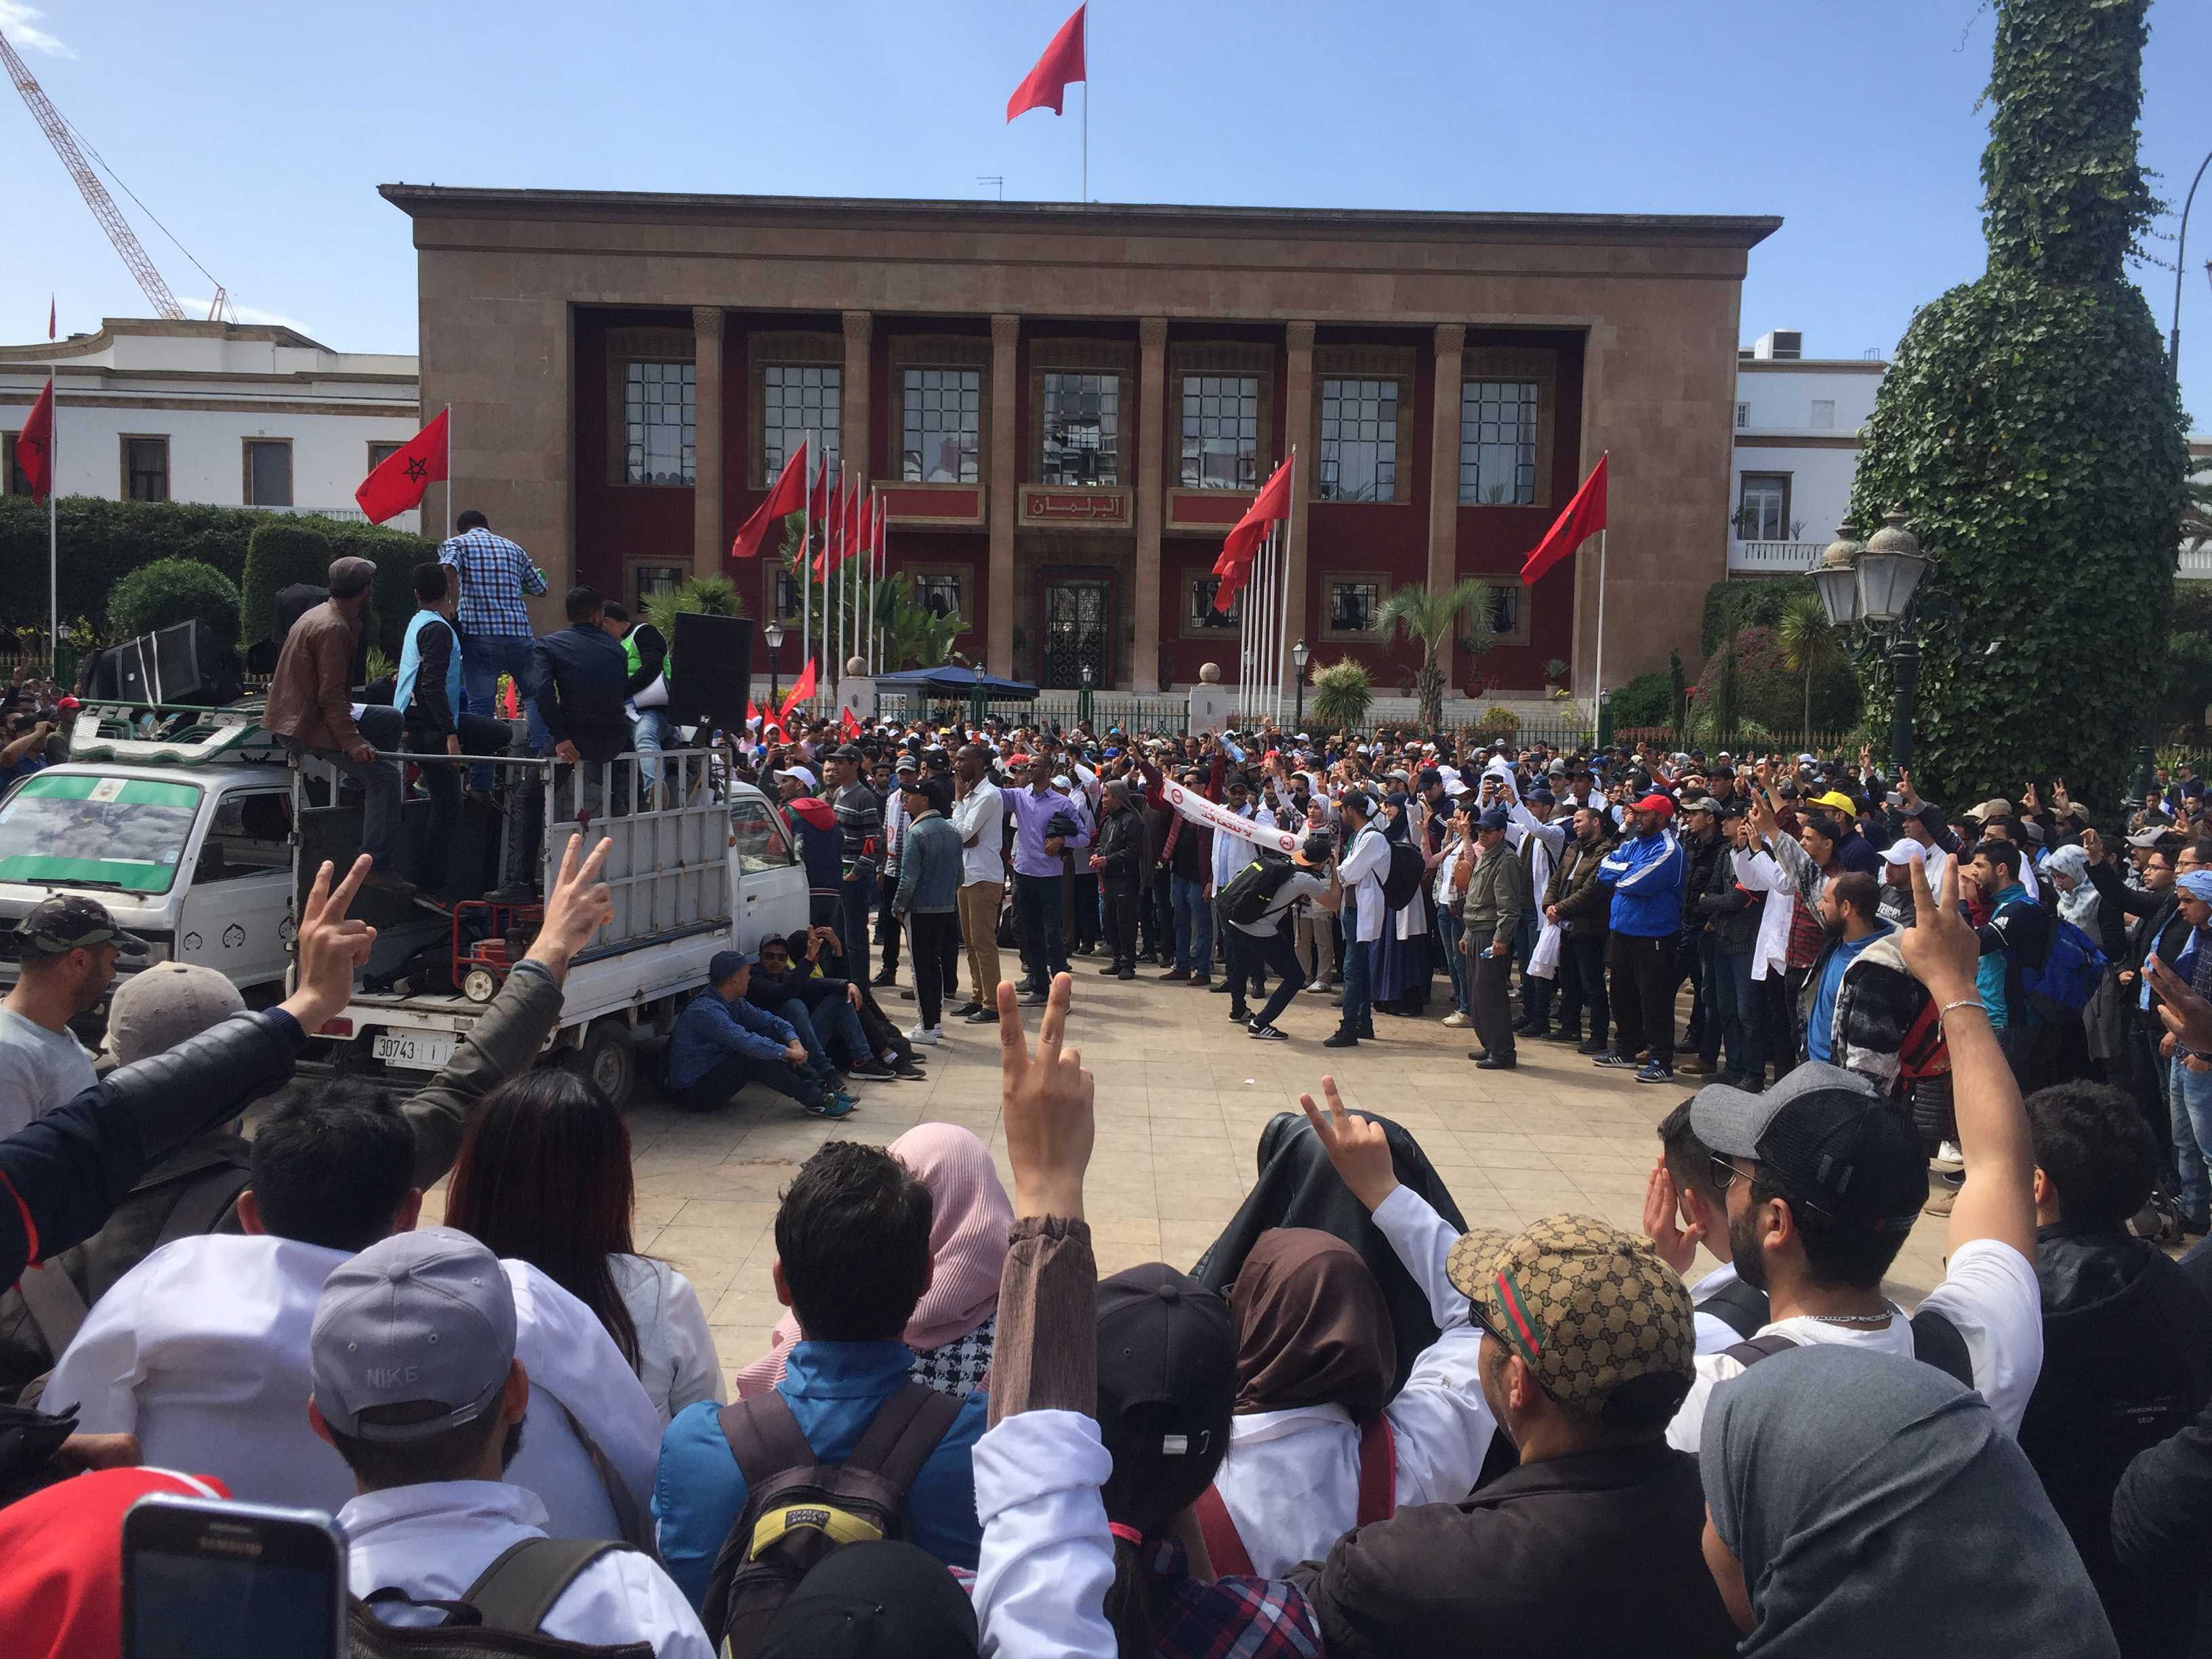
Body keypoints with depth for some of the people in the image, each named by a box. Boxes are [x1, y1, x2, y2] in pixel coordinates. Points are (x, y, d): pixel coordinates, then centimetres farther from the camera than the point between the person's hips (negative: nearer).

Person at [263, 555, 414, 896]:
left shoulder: (322, 615, 14)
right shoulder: (333, 628, -18)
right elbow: (331, 695, -24)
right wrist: (351, 741, -27)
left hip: (300, 714, 10)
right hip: (304, 727, -10)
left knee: (392, 719, 17)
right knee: (384, 774, -15)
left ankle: (362, 791, 16)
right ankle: (378, 869, -21)